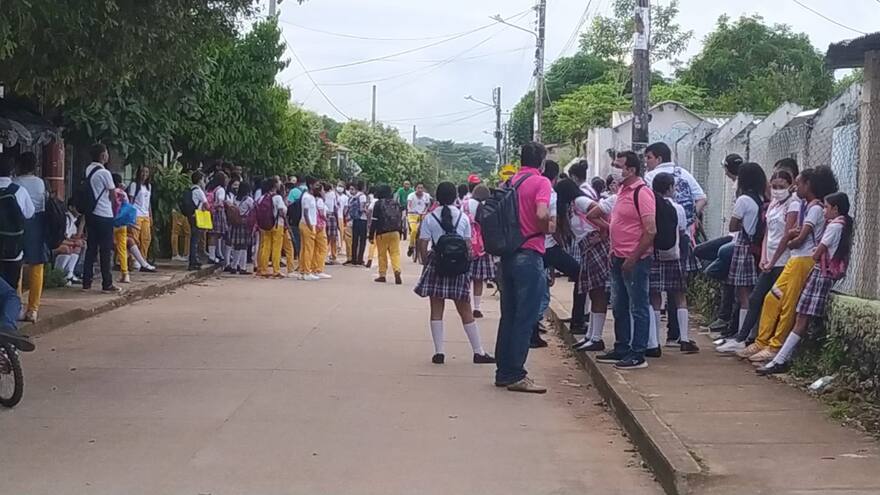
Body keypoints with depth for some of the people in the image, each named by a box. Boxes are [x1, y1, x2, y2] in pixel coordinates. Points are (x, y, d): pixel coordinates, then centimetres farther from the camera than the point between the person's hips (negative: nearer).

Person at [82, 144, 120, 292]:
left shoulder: (88, 170, 7)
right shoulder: (104, 173, -14)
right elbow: (113, 195, -5)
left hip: (90, 214, 7)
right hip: (104, 215, -7)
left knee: (91, 248, 10)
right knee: (106, 251, -1)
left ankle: (86, 282, 10)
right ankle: (107, 284, 2)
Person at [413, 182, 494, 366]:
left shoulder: (430, 218, -4)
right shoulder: (463, 217, -1)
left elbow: (422, 244, -6)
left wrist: (426, 264, 5)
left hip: (437, 264, -1)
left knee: (436, 310, 7)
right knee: (465, 311, 7)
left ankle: (439, 352, 3)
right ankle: (479, 352, 9)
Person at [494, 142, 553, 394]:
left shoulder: (510, 182, 12)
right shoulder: (541, 182, -9)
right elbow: (542, 214, -23)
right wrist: (546, 230, -5)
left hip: (508, 254, 7)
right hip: (529, 255, -7)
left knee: (508, 315, 13)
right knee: (525, 318, -3)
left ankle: (504, 372, 18)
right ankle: (516, 375, -2)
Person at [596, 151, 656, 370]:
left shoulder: (642, 192, -15)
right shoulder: (622, 190, 13)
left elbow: (650, 231, -20)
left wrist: (633, 258, -19)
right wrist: (613, 251, 15)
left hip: (635, 260, -10)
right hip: (619, 259, 10)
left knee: (638, 308, -2)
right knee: (619, 307, 16)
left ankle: (638, 355, 3)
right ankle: (621, 349, 26)